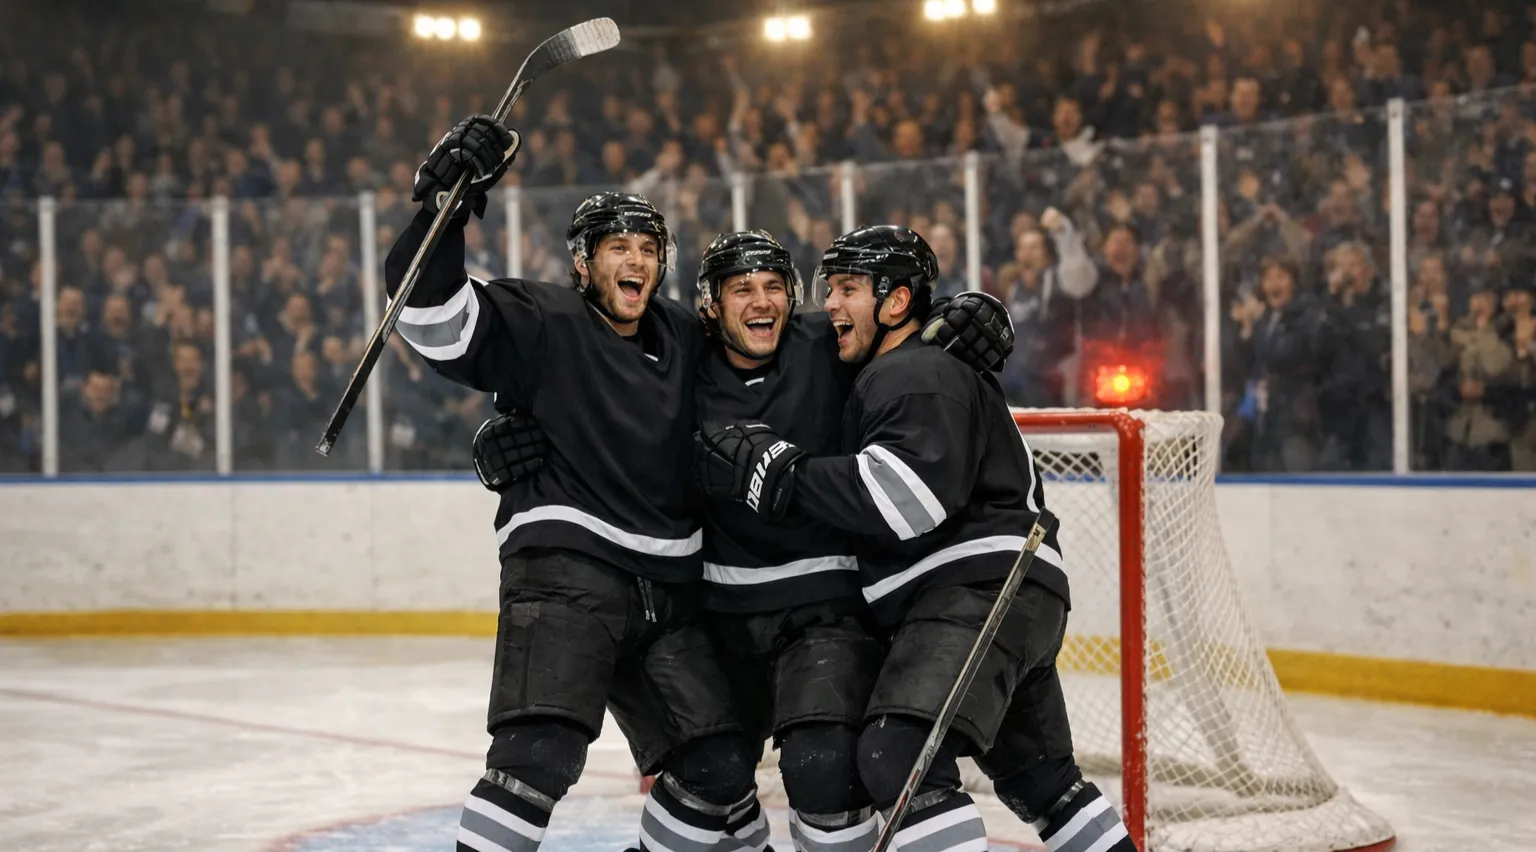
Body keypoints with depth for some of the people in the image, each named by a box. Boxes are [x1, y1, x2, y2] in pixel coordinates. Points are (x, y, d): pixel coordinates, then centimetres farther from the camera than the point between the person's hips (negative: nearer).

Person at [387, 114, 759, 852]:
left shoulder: (684, 339, 15)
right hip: (564, 569, -7)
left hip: (666, 588, 7)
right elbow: (431, 311, -16)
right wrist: (445, 202, -27)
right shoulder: (543, 324, -3)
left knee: (721, 763, 5)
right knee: (541, 750, -25)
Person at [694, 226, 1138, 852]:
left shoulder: (915, 377, -8)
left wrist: (776, 471, -21)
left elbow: (905, 496, -24)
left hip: (981, 593, -12)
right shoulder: (896, 376, 27)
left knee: (899, 756, -24)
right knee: (1040, 775, 22)